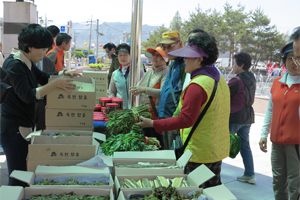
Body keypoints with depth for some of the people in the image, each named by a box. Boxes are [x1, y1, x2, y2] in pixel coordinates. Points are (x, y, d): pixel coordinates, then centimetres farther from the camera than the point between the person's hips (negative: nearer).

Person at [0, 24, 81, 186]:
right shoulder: (14, 65, -19)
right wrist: (55, 84, -28)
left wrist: (62, 74, 4)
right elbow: (28, 96, -25)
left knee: (23, 173, 15)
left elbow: (42, 77, 21)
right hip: (13, 128, -9)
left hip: (23, 126, 10)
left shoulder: (26, 62, 9)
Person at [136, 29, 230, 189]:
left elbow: (185, 120, -24)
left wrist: (153, 124, -17)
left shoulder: (197, 85, -22)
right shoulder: (220, 80, 8)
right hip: (218, 150, 9)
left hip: (200, 153, -9)